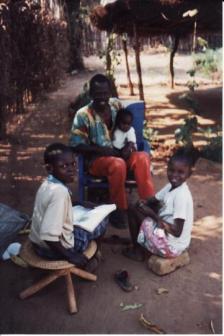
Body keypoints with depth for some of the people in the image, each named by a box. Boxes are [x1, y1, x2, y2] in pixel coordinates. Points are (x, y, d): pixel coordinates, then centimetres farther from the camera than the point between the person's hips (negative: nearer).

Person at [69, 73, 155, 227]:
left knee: (143, 157, -26)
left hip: (120, 154, 4)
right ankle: (118, 210, -17)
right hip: (97, 159, -4)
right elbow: (76, 145, -11)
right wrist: (102, 150, -20)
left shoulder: (117, 105, 1)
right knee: (118, 164, -36)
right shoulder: (83, 115, -12)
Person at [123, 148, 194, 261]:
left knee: (134, 211, -6)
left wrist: (154, 216, -20)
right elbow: (154, 200, 11)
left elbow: (177, 232, -27)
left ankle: (137, 250, 13)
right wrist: (144, 203, -13)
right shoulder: (171, 186, 0)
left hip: (172, 246, -9)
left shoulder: (181, 195, -26)